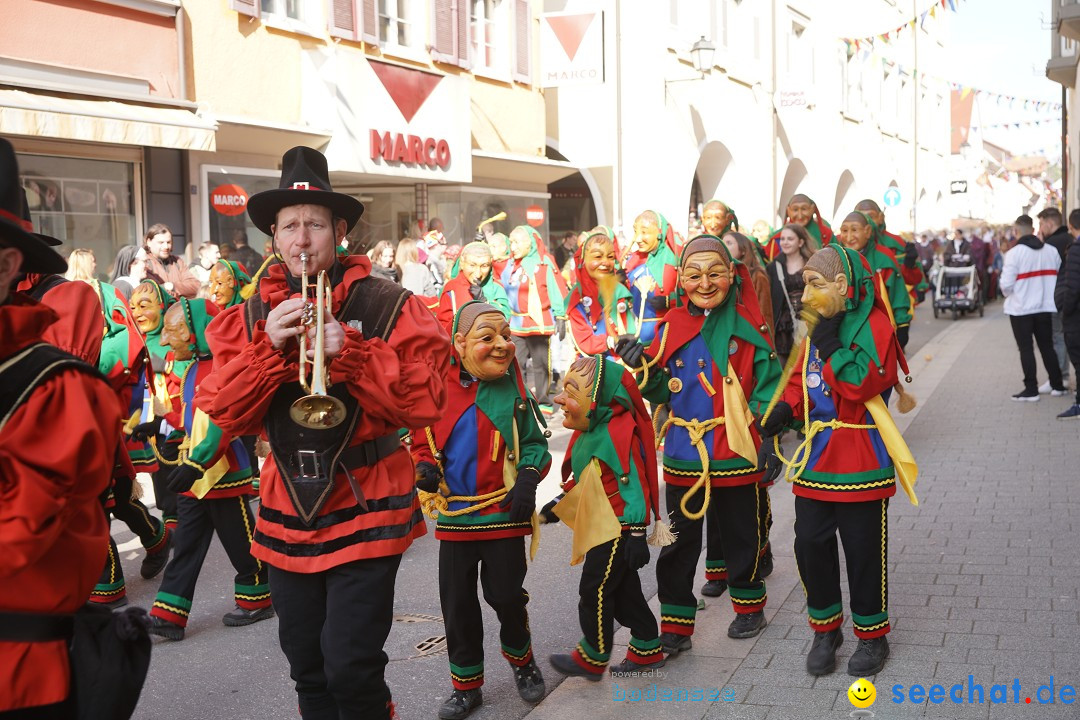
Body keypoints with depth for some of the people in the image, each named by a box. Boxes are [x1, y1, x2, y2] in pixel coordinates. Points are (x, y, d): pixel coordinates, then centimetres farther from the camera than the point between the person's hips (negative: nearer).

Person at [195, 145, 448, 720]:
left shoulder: (385, 305, -5)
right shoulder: (252, 315, 6)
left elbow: (425, 402, -13)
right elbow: (224, 413, -2)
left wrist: (348, 349, -23)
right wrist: (269, 346, -17)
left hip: (365, 513, -4)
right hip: (287, 515, 4)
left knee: (351, 669, -9)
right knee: (306, 667, 15)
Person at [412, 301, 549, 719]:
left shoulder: (514, 387, -5)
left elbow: (534, 442, 2)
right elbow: (419, 438, 6)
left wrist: (529, 477, -14)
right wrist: (424, 467, -13)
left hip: (505, 514, -1)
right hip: (454, 519, 1)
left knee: (506, 596, 6)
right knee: (458, 606, 9)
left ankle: (521, 659, 35)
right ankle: (466, 685, 25)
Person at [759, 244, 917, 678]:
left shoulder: (873, 326, -12)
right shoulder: (817, 328, 9)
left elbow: (861, 384, -23)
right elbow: (801, 377, 17)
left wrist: (830, 342, -20)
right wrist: (785, 408, 0)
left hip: (860, 461, -6)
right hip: (816, 458, 6)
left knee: (864, 550, 4)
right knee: (810, 544, 8)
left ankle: (872, 634, 22)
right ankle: (825, 629, 25)